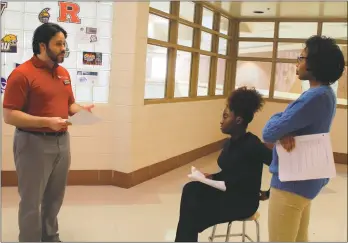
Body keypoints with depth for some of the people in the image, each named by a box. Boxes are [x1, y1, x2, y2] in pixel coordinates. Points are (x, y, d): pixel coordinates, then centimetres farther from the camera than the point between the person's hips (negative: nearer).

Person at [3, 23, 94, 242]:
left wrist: (81, 110, -3)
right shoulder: (22, 74, -13)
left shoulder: (64, 73, 10)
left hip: (62, 141, 7)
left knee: (55, 197, 17)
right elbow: (9, 115, -16)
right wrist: (46, 122, -25)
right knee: (32, 201, 6)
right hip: (34, 143, -7)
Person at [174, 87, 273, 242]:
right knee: (191, 190, -14)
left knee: (193, 213, -16)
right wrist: (211, 177, -4)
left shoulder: (251, 145, -22)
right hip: (227, 193, 8)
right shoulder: (231, 143, 5)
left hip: (244, 201, -7)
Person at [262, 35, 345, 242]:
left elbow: (268, 133, -25)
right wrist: (284, 132, -14)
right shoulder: (326, 93, 8)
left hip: (292, 181, -10)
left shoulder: (314, 97, -25)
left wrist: (277, 120, -4)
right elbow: (294, 120, 8)